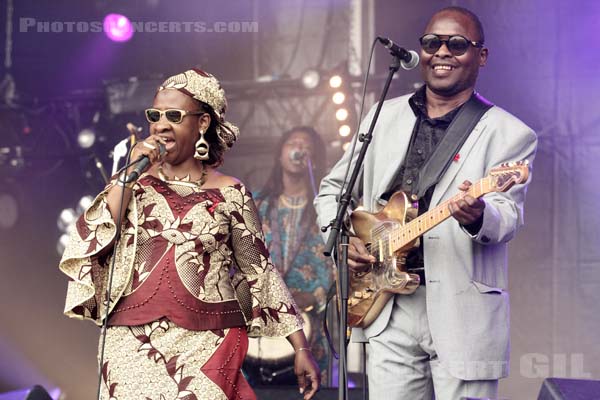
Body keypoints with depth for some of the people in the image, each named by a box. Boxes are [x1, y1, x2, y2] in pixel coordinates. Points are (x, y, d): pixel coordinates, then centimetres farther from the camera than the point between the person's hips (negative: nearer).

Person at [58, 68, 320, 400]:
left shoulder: (229, 193, 4)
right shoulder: (133, 182, 9)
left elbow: (260, 272, 6)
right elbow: (91, 240, -3)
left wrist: (301, 348, 2)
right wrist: (130, 175, -7)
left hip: (206, 346, -1)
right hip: (133, 344, 1)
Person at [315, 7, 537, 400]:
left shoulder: (509, 134, 0)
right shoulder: (385, 117, 13)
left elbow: (508, 214, -15)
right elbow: (334, 188, 22)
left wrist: (478, 217, -38)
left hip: (462, 313, -3)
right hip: (388, 309, 4)